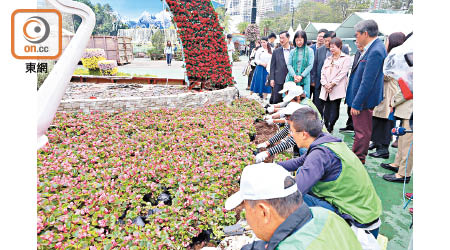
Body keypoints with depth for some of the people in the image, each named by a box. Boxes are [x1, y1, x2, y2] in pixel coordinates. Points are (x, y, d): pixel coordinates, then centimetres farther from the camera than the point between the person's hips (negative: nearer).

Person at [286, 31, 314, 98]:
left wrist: (301, 76, -11)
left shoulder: (310, 51, 5)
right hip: (292, 78, 2)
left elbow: (310, 65, -1)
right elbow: (289, 65, 5)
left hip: (304, 79, -2)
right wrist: (294, 75, -10)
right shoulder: (292, 51, 11)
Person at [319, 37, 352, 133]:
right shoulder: (328, 59, 22)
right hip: (326, 90, 5)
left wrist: (332, 84, -12)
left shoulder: (346, 58, 4)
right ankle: (327, 130, 11)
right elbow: (323, 73, 14)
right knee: (326, 113, 4)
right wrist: (325, 84, -4)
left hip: (337, 89, -5)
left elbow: (342, 73, -6)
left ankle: (329, 130, -3)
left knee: (334, 113, -8)